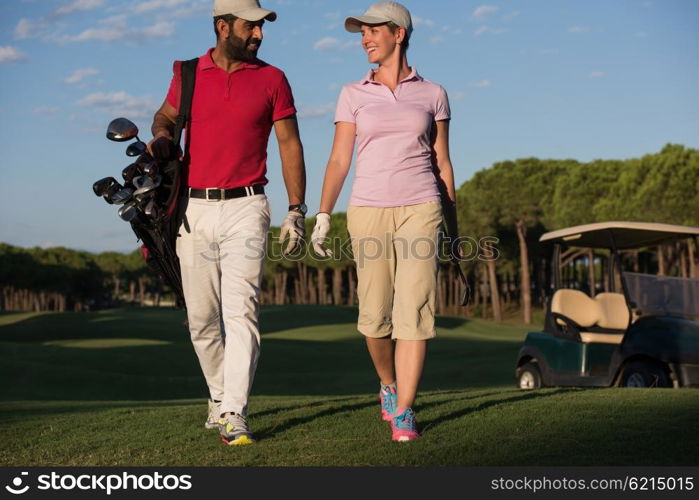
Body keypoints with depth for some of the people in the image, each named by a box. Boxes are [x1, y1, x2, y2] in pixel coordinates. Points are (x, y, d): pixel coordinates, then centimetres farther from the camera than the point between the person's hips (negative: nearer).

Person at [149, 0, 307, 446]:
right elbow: (166, 115, 25)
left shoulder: (272, 79, 5)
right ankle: (219, 397, 26)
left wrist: (297, 210, -1)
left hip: (246, 208, -2)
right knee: (201, 317, 6)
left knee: (241, 310, -13)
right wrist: (162, 137, 0)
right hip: (194, 209, 2)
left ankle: (235, 414, -15)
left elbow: (290, 144, 6)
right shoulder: (188, 75, 8)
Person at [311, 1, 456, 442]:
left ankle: (403, 411, -6)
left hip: (420, 210, -1)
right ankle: (389, 384, 30)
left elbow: (442, 162, 11)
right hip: (369, 211, 1)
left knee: (414, 311, -9)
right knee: (375, 316, 2)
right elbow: (339, 160, 4)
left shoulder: (432, 94, 7)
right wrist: (323, 215, -7)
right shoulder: (354, 95, 7)